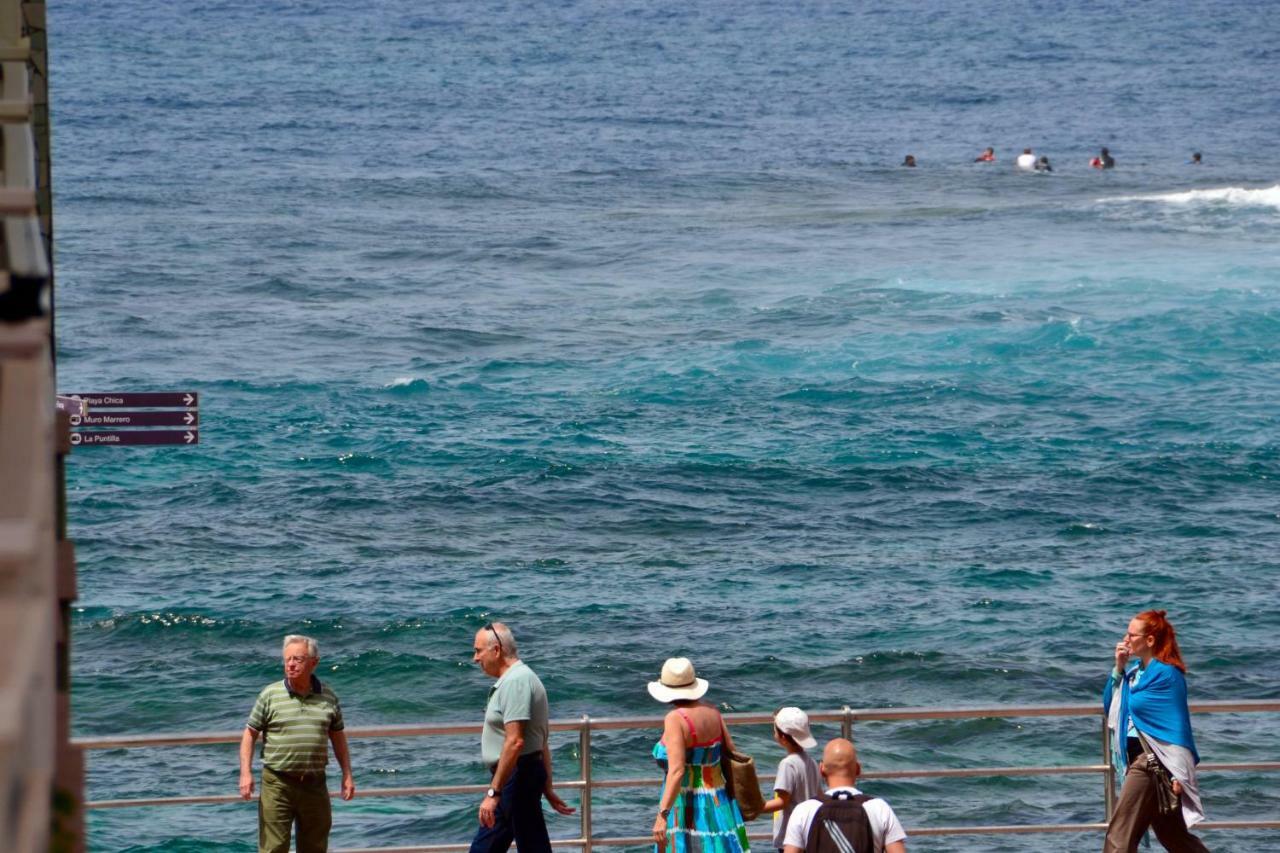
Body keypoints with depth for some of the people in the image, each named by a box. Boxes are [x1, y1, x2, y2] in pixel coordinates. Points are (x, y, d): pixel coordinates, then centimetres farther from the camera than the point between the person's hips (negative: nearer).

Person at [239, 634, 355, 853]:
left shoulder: (328, 697, 5)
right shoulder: (270, 695, -3)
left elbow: (338, 738, 14)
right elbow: (249, 734, 0)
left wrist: (347, 775, 10)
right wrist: (246, 773, -10)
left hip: (315, 784, 3)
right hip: (278, 784, -3)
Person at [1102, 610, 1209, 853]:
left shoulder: (1166, 675, -15)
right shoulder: (1135, 670, 11)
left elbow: (1178, 725, -14)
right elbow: (1109, 707, 15)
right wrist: (1118, 669, 6)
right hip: (1137, 757, 9)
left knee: (1120, 833, -9)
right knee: (1171, 833, 14)